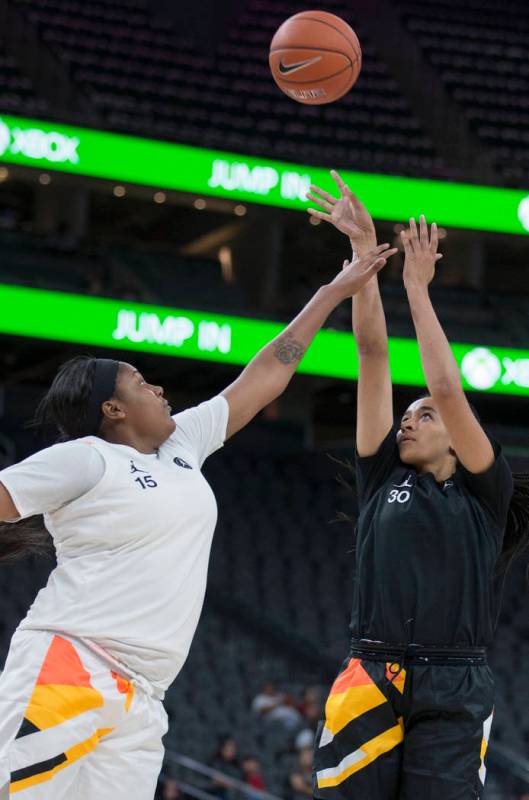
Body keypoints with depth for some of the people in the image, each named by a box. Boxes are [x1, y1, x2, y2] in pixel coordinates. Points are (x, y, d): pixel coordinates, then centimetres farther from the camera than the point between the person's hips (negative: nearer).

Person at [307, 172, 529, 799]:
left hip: (453, 693, -2)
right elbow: (373, 354, 11)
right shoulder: (382, 478, 15)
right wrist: (364, 252, 10)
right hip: (371, 682, 2)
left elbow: (448, 388, -3)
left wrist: (416, 285, 2)